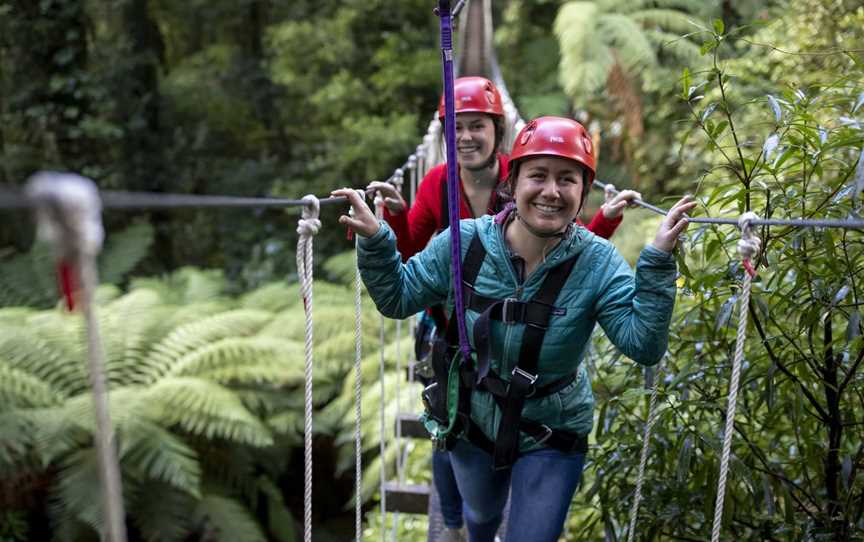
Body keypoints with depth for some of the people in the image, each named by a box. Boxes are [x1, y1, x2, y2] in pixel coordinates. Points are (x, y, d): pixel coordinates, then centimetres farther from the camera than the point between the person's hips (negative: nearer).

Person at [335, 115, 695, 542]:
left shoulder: (597, 262, -22)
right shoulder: (464, 242, -18)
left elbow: (643, 345, -29)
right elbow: (397, 298, -7)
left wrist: (657, 261, -38)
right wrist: (374, 241, -23)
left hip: (552, 436, -3)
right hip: (474, 420, 3)